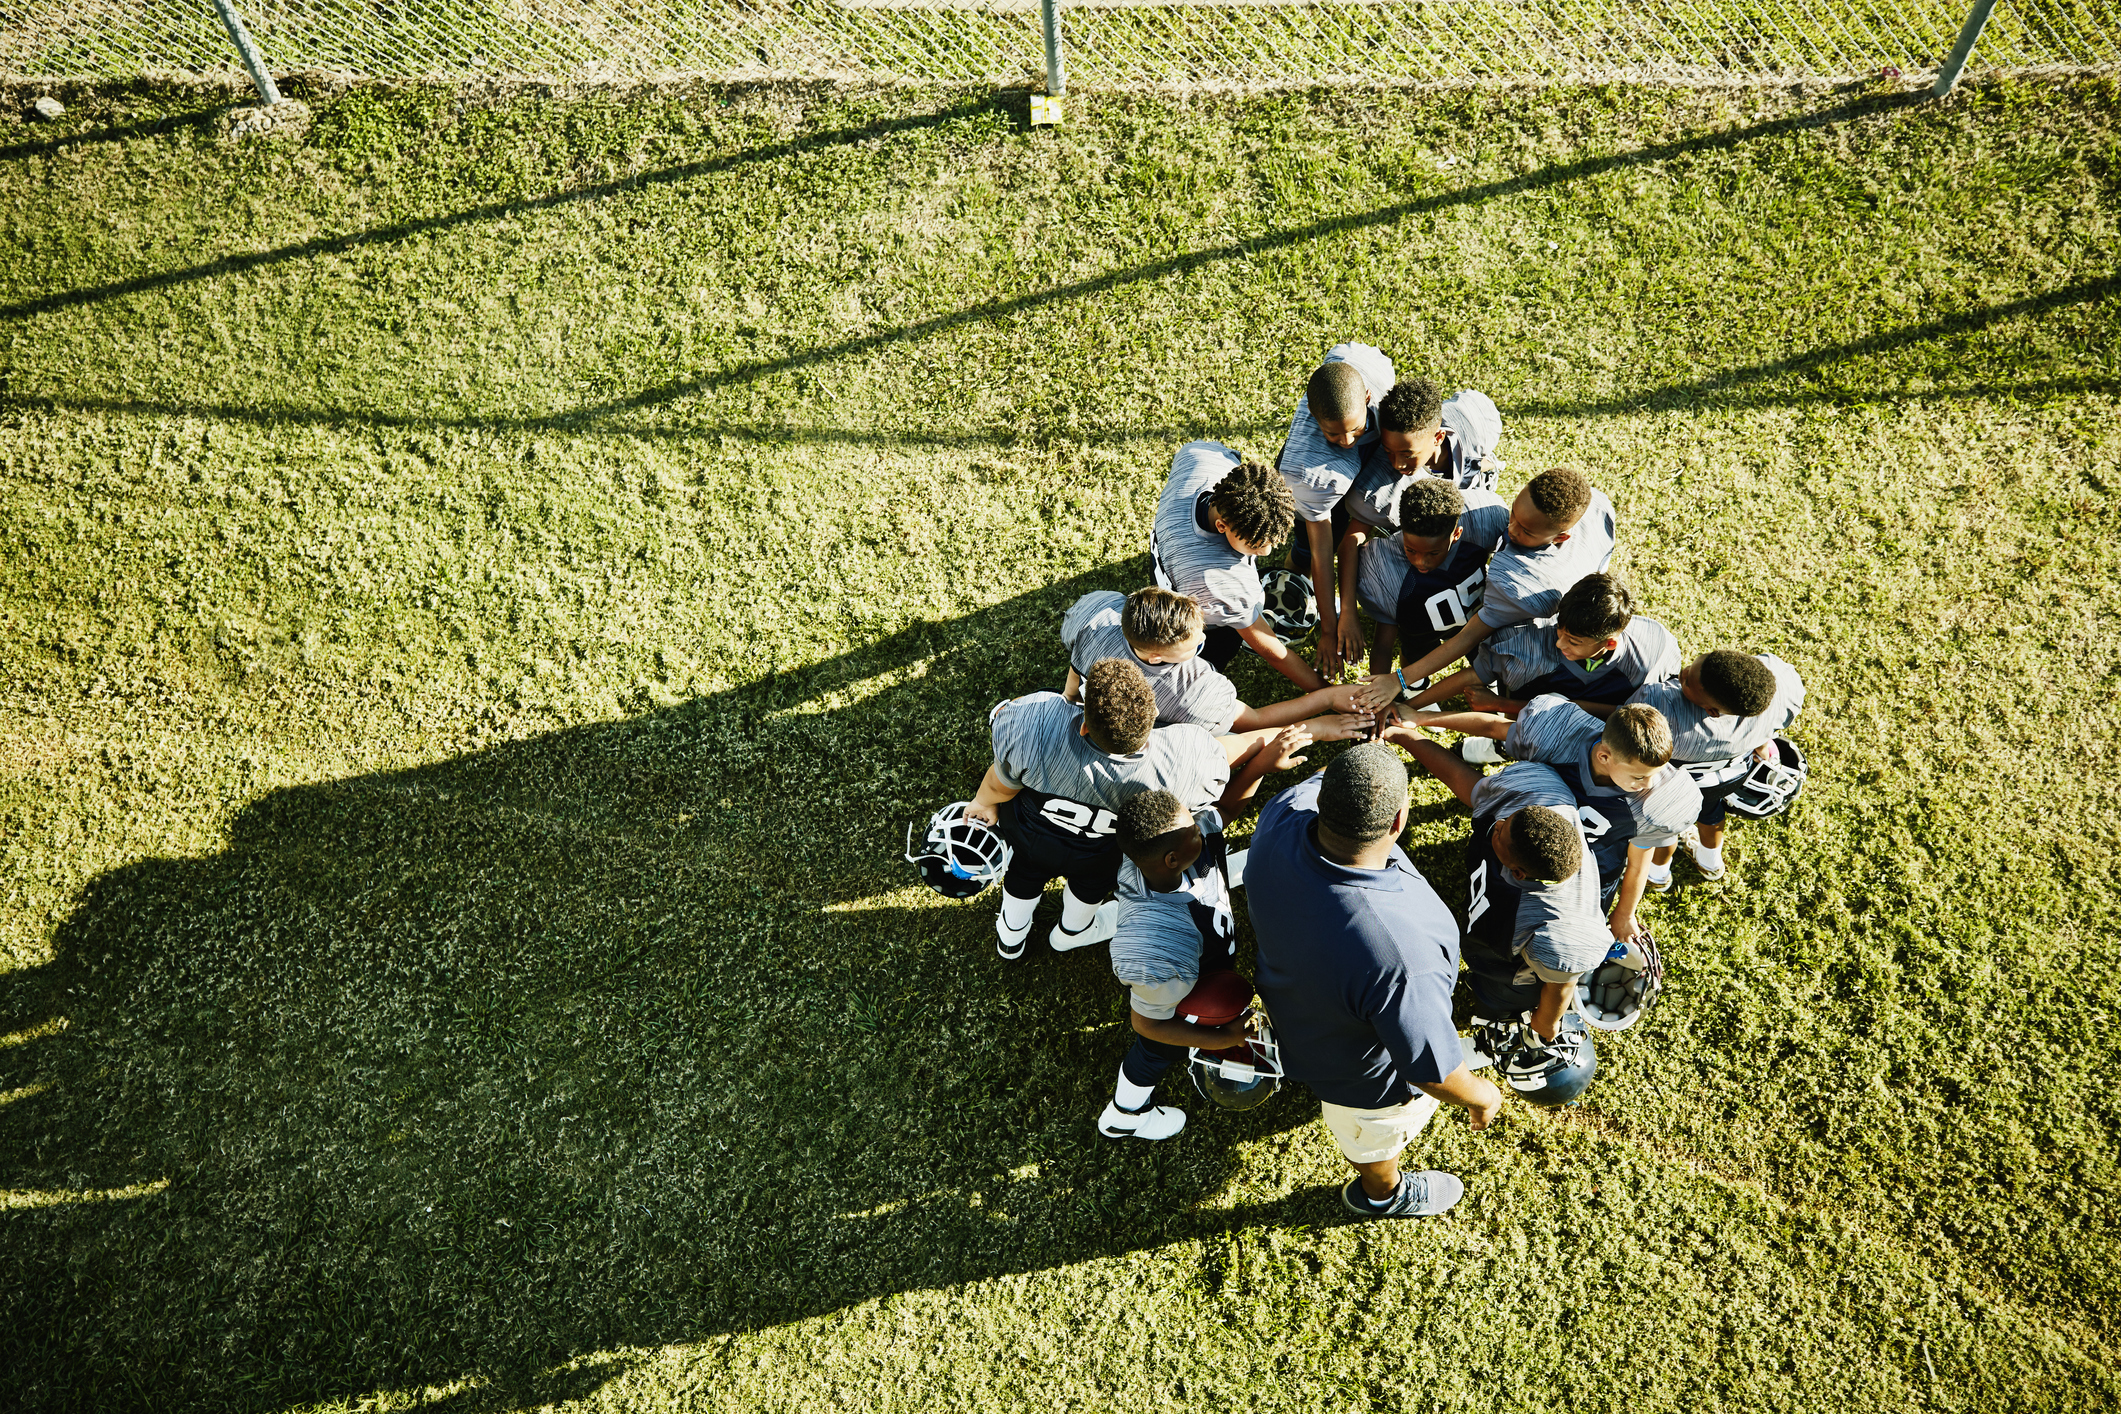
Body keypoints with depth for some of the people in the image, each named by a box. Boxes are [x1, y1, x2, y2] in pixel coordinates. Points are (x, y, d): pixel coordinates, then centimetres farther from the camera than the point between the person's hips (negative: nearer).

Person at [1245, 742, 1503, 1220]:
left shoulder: (1282, 821, -34)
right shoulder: (1400, 953, -50)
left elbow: (1318, 783, -6)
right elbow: (1432, 1071, -31)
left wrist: (1372, 747, 14)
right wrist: (1482, 1097, -8)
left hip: (1294, 1006, 5)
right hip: (1369, 1077, -5)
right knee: (1378, 1142, 32)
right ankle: (1381, 1193, 65)